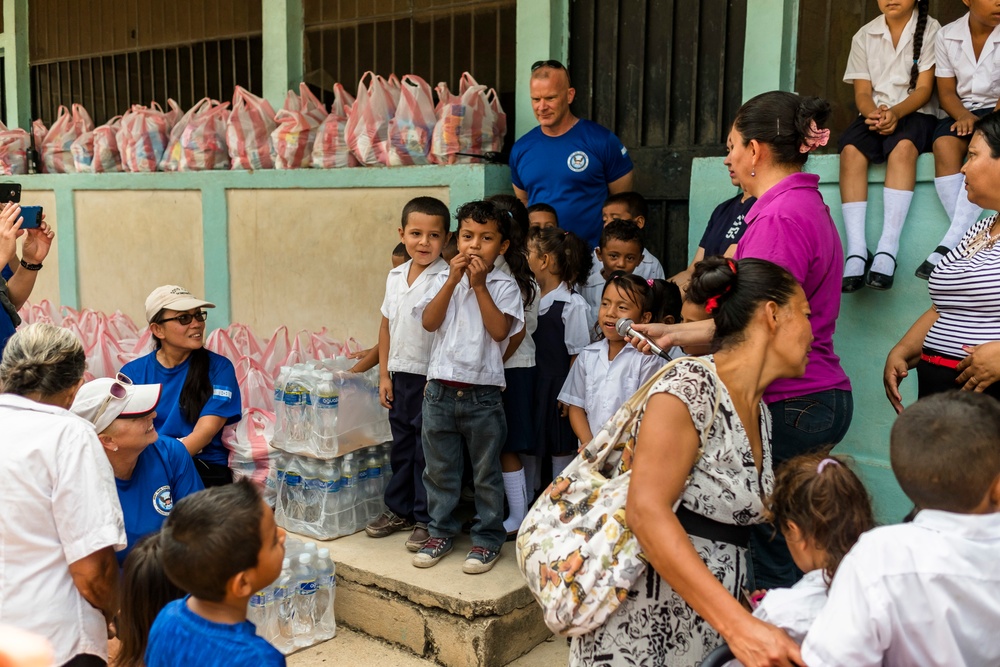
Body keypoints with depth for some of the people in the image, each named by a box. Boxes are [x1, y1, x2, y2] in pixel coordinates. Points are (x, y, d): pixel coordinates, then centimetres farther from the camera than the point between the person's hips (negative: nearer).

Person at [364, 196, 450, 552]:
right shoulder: (395, 276, 6)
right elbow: (387, 326, 13)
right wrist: (384, 374, 10)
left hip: (432, 378, -6)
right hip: (400, 375, 7)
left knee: (428, 450, 4)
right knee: (401, 444, 18)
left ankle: (427, 519, 18)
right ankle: (399, 509, 34)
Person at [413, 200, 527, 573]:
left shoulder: (504, 285, -1)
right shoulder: (445, 279, 7)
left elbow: (499, 330, -15)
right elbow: (429, 321, -7)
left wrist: (479, 285, -15)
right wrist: (454, 279, -13)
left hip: (483, 393, -3)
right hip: (440, 388, 3)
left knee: (486, 472, 8)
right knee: (439, 469, 14)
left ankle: (488, 539, 22)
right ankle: (441, 532, 30)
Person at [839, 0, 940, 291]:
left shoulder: (930, 30, 4)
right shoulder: (864, 36, 11)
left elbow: (924, 89, -4)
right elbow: (862, 92, 4)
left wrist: (895, 112, -24)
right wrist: (874, 113, -18)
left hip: (915, 114, -2)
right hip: (874, 114, 2)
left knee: (903, 147, -36)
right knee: (851, 149, -31)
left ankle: (887, 249, -43)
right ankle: (856, 252, -40)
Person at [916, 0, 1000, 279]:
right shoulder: (947, 36, 4)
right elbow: (946, 92, 4)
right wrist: (964, 116, -16)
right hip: (962, 111, 2)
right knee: (944, 145, -31)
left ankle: (949, 245, -41)